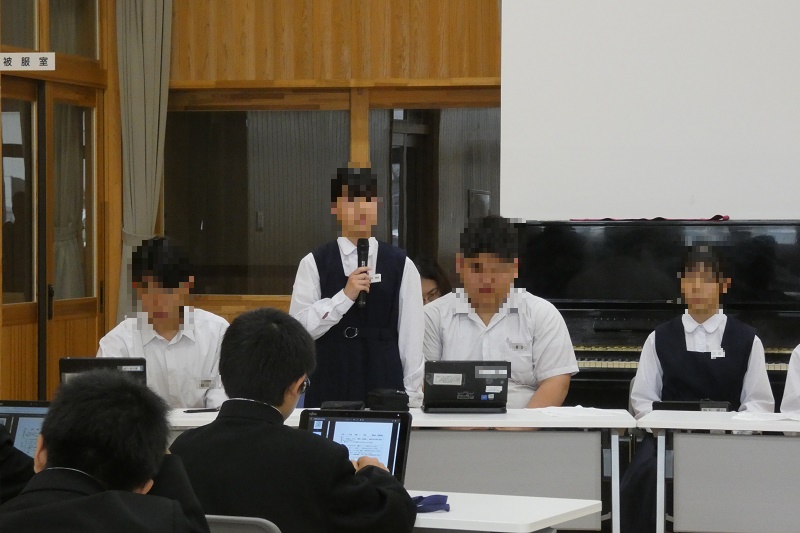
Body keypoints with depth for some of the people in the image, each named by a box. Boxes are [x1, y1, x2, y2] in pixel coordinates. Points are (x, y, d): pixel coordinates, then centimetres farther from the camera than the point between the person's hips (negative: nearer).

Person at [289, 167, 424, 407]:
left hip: (385, 386, 1)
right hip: (330, 387, 0)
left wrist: (412, 396, 2)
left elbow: (411, 334, 3)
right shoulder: (313, 264, 1)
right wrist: (345, 296, -16)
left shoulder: (401, 265, 3)